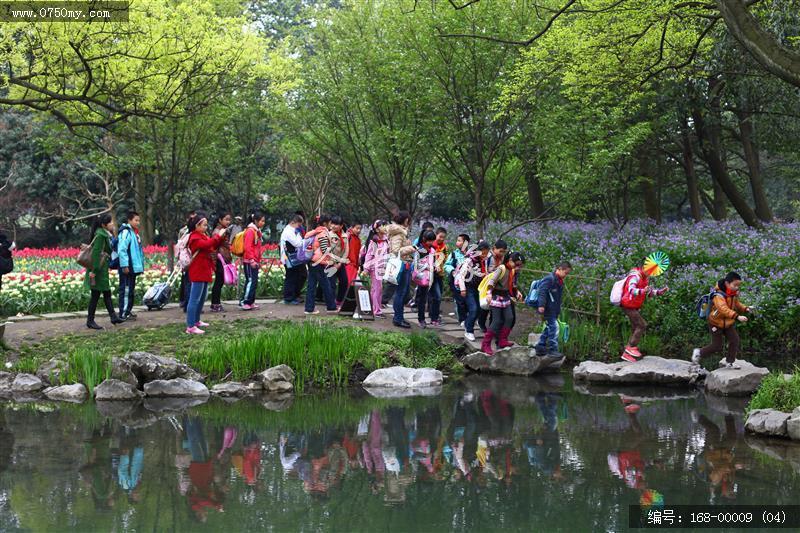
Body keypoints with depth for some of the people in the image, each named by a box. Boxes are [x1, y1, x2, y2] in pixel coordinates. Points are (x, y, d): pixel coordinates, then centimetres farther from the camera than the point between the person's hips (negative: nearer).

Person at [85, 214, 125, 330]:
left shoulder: (105, 234, 11)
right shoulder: (100, 235, -18)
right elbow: (96, 253, -23)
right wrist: (94, 270, -25)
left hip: (103, 270, 10)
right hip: (98, 270, -10)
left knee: (107, 293, 12)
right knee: (96, 294, -2)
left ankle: (113, 316, 17)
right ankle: (90, 321, 5)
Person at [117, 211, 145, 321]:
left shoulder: (134, 233, 17)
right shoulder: (125, 232, -14)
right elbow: (122, 249, -21)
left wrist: (140, 265, 19)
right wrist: (124, 265, -23)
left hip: (133, 267, 10)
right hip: (127, 268, -10)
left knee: (130, 289, 15)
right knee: (126, 289, -7)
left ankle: (128, 311, 23)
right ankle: (123, 313, -5)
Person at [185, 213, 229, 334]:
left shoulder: (202, 236, 17)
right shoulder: (195, 237, -13)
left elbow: (213, 245, 16)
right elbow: (207, 244, -28)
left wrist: (222, 237, 2)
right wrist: (219, 236, -21)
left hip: (204, 271, 10)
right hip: (197, 272, -10)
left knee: (202, 298, 18)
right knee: (194, 299, -12)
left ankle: (196, 321, 29)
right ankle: (190, 327, -14)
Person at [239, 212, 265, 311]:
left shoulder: (257, 231, 17)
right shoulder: (250, 231, -12)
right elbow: (247, 247, -19)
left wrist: (258, 261, 20)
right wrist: (252, 260, -22)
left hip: (254, 261, 9)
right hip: (249, 262, -9)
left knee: (254, 282, 10)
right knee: (251, 281, -11)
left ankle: (251, 302, 14)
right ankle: (244, 302, -9)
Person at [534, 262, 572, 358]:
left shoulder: (560, 281, 15)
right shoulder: (550, 278, -15)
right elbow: (542, 291, -22)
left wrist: (558, 311, 26)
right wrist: (541, 305, -29)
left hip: (554, 310, 10)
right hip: (548, 309, -10)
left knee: (549, 328, 14)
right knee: (553, 327, -11)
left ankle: (540, 348, 21)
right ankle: (553, 349, -8)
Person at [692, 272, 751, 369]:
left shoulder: (734, 294, -4)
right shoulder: (719, 295, -32)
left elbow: (737, 304, 16)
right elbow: (724, 309, -47)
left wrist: (745, 309, -4)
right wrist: (737, 316, -58)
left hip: (728, 323, 7)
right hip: (716, 323, -7)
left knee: (735, 340, -1)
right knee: (717, 346, -1)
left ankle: (730, 362, 14)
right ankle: (699, 352, 22)